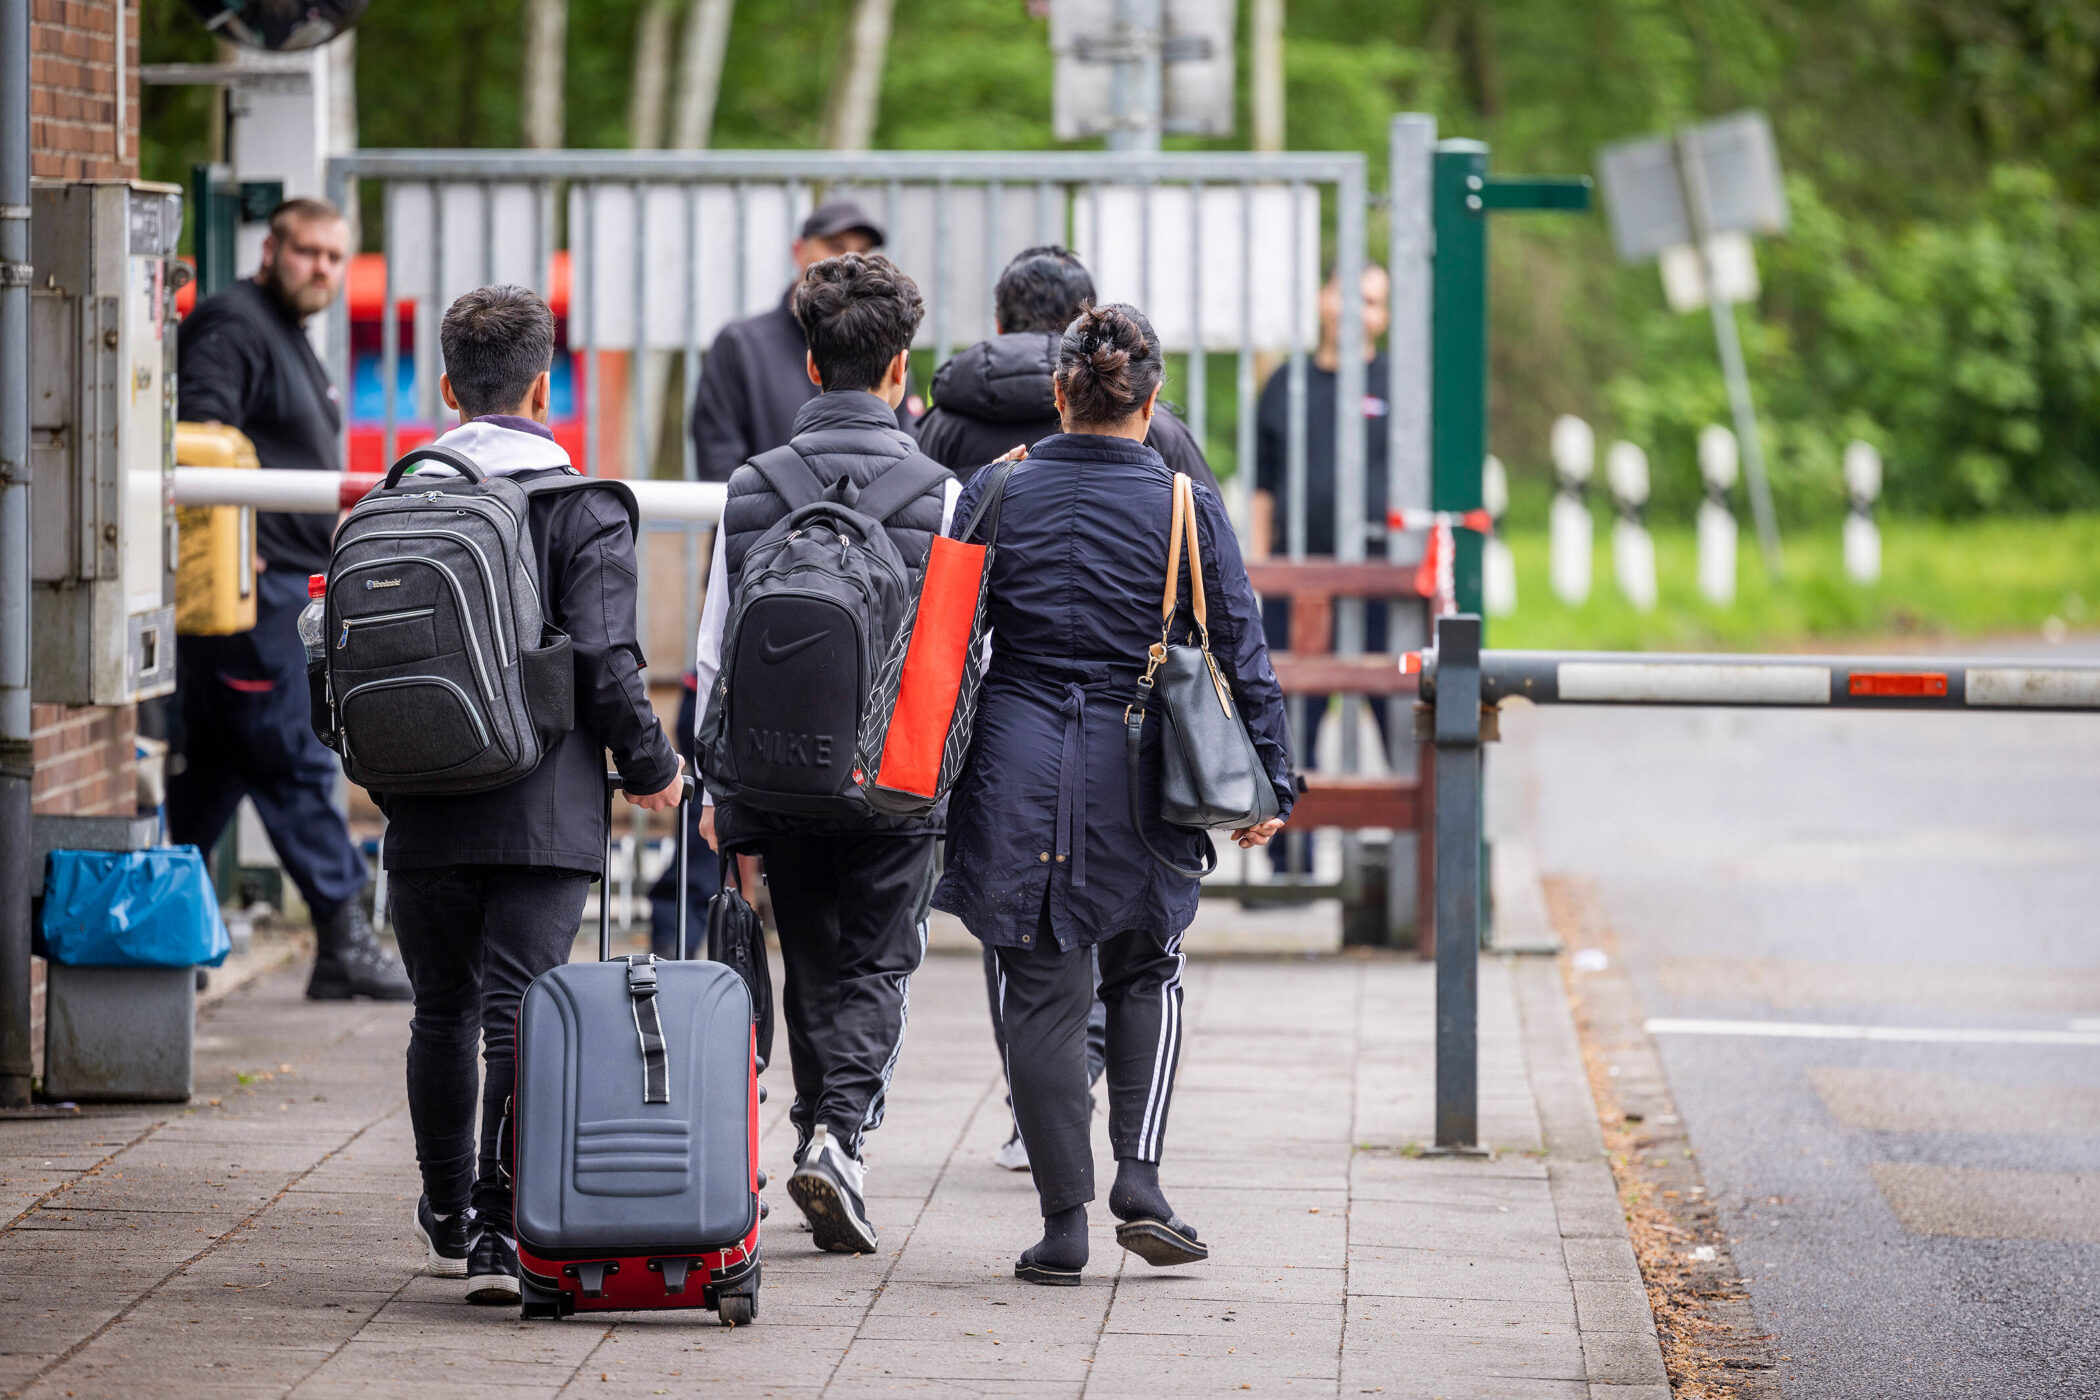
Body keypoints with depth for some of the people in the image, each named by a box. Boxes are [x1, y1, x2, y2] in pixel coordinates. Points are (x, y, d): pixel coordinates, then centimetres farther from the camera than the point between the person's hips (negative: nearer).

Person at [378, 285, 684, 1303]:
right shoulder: (582, 510, -6)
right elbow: (605, 664, -12)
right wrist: (649, 768, 3)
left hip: (424, 814, 3)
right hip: (545, 814, -3)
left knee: (442, 1014, 16)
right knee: (517, 1014, -5)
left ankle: (448, 1218, 29)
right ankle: (499, 1230, -14)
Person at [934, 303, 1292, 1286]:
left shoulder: (998, 495, 0)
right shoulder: (1187, 507, -2)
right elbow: (1241, 652, 1)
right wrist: (1267, 783, 9)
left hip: (1016, 770, 0)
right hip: (1135, 778, 0)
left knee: (1041, 994, 6)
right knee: (1146, 976, 20)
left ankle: (1063, 1223, 5)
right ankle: (1138, 1180, 4)